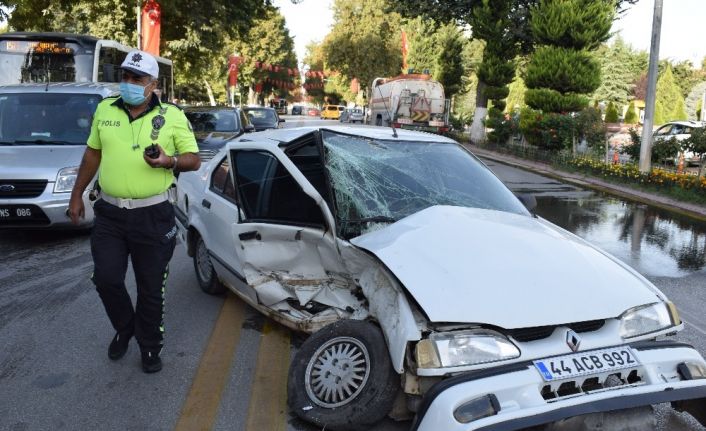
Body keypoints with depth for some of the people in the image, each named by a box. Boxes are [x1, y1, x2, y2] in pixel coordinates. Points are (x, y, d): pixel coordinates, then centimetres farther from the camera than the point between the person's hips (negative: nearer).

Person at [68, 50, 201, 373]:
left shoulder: (172, 116, -4)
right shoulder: (105, 110, 6)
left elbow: (194, 159, -3)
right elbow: (93, 154, 16)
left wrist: (170, 161, -24)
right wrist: (77, 195, 17)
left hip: (153, 216, -3)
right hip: (109, 213, 3)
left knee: (151, 287, 7)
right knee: (106, 279, 2)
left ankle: (150, 346, 26)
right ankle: (124, 328, 32)